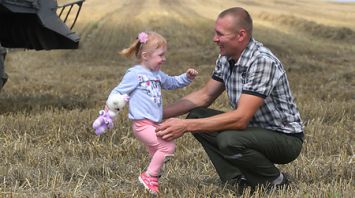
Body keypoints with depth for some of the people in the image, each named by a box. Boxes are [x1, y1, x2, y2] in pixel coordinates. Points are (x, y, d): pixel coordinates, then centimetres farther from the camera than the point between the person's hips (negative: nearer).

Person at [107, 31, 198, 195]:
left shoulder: (158, 74, 15)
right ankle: (149, 177, -9)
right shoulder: (134, 74, -10)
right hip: (142, 124, -9)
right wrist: (108, 111, -22)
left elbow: (172, 82, 32)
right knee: (168, 146, -18)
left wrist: (187, 77, 16)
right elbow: (117, 93, -10)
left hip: (154, 124, 9)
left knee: (157, 155, 16)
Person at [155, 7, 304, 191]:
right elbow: (205, 95, 12)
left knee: (228, 140, -33)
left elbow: (240, 118, -32)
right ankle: (239, 181, 0)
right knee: (196, 116, -1)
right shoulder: (226, 58, -1)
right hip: (255, 129, 8)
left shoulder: (263, 62, -28)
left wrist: (186, 126, -33)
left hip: (285, 138, -8)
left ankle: (276, 181, -6)